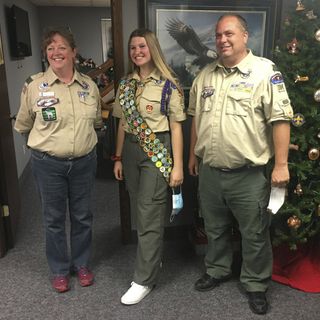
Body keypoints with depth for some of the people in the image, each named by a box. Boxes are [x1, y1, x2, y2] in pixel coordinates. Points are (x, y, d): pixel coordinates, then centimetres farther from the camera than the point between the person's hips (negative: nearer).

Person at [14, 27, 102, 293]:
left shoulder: (89, 85, 0)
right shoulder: (34, 86, -8)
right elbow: (23, 125, 5)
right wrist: (46, 142, 11)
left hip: (84, 161, 2)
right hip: (48, 164, -2)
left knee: (82, 216, 15)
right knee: (54, 218, 12)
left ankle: (81, 264, 37)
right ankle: (59, 270, 33)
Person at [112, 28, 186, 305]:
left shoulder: (168, 85, -7)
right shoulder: (126, 84, 9)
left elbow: (176, 127, -8)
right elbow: (123, 123, 13)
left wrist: (177, 166, -10)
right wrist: (118, 158, 12)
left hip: (157, 150, -6)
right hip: (131, 149, 6)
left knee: (149, 215, -3)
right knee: (139, 211, 15)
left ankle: (144, 280, 9)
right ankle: (153, 259, 36)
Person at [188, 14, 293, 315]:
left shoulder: (265, 71, -10)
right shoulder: (205, 75, 8)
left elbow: (280, 119, -13)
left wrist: (281, 165, -15)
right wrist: (193, 155, 16)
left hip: (248, 175, -5)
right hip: (209, 172, 5)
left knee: (254, 234, 11)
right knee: (215, 229, 21)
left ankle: (255, 283, 32)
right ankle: (217, 270, 43)